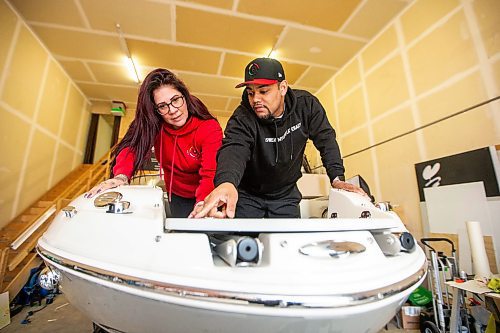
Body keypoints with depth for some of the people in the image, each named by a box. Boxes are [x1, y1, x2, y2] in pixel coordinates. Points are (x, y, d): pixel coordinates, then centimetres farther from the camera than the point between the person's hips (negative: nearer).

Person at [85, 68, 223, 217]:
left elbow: (210, 175, -35)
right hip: (177, 197, 3)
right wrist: (122, 175, -44)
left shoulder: (210, 129, -24)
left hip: (204, 197, -3)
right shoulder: (154, 124, -12)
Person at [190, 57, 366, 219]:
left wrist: (337, 178, -16)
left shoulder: (306, 105, -12)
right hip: (247, 195, -2)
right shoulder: (242, 118, -23)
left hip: (286, 195, 3)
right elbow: (233, 149, -41)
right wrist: (227, 183, -63)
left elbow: (326, 139, -5)